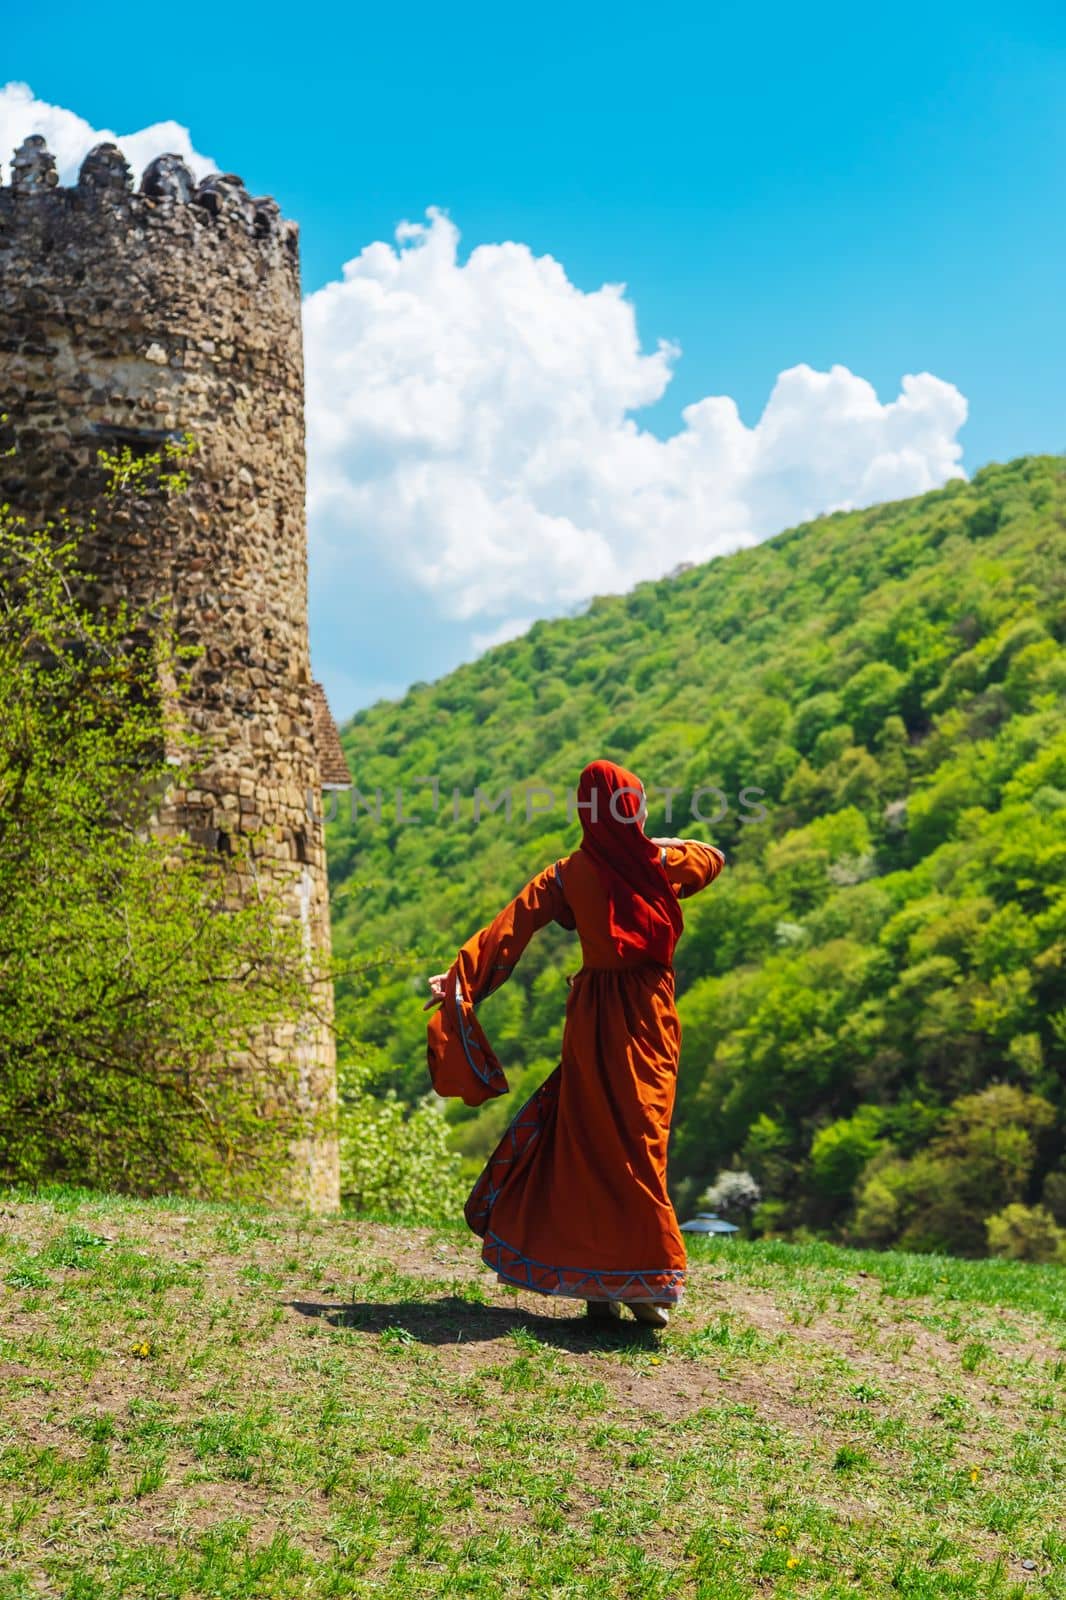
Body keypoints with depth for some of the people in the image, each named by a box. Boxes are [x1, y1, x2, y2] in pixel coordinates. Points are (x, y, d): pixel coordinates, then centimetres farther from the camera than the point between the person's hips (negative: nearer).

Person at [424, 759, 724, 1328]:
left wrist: (461, 975, -7)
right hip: (650, 1018, 0)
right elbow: (714, 857, 17)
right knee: (639, 1143, 3)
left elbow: (513, 924, -9)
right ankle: (646, 1284, 1)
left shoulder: (570, 873, -4)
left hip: (593, 1014, 0)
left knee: (589, 1145, 7)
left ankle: (596, 1284, 8)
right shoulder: (662, 863, -3)